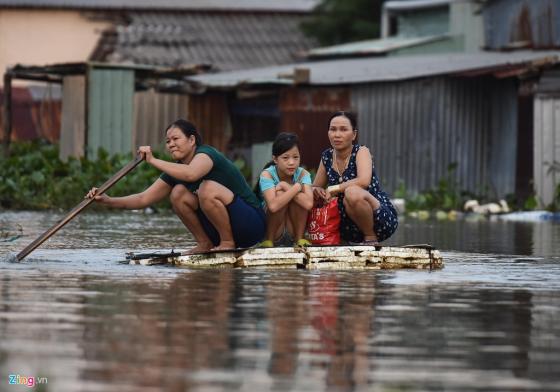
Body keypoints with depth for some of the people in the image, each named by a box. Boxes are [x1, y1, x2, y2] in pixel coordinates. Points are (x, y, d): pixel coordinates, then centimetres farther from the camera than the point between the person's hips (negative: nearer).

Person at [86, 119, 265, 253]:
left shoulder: (206, 153, -16)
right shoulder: (175, 171, 7)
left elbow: (190, 174, -41)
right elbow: (143, 199, 3)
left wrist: (153, 160, -32)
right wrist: (108, 200, -11)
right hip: (220, 228, 8)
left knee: (207, 188, -31)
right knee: (178, 193, -7)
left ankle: (228, 242, -16)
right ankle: (205, 244, -1)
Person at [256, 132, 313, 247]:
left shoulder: (302, 174, -11)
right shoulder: (267, 175, -18)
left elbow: (308, 204, -30)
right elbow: (273, 206, -36)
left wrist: (286, 186, -26)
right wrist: (297, 187, -30)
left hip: (292, 232, 2)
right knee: (280, 194, -26)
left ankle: (299, 238, -12)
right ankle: (268, 240, -12)